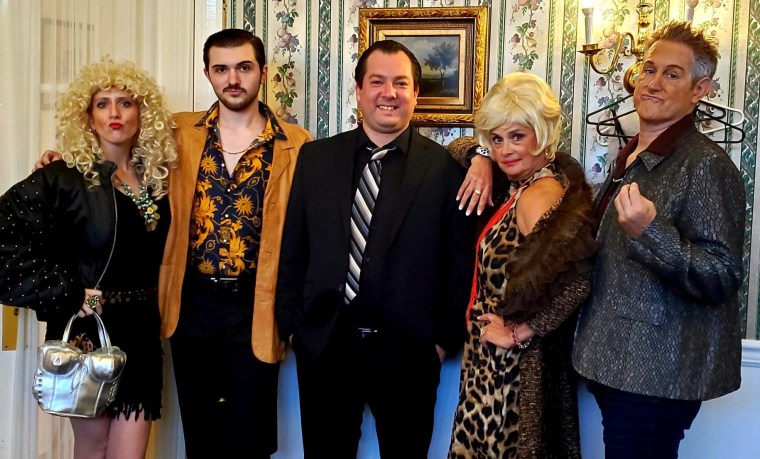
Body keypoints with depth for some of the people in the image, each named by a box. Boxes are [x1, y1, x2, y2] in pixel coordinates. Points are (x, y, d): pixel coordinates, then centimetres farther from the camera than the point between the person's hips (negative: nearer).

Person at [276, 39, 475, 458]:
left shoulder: (445, 168, -4)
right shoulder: (315, 157, 5)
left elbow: (462, 264, -2)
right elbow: (292, 250, 7)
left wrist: (446, 339, -4)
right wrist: (291, 325, 3)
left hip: (407, 353, -2)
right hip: (323, 346, 2)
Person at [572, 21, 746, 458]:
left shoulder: (706, 165, -16)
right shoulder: (631, 158, 11)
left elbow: (723, 278, -20)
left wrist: (649, 232, -34)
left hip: (658, 372, -8)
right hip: (618, 361, 9)